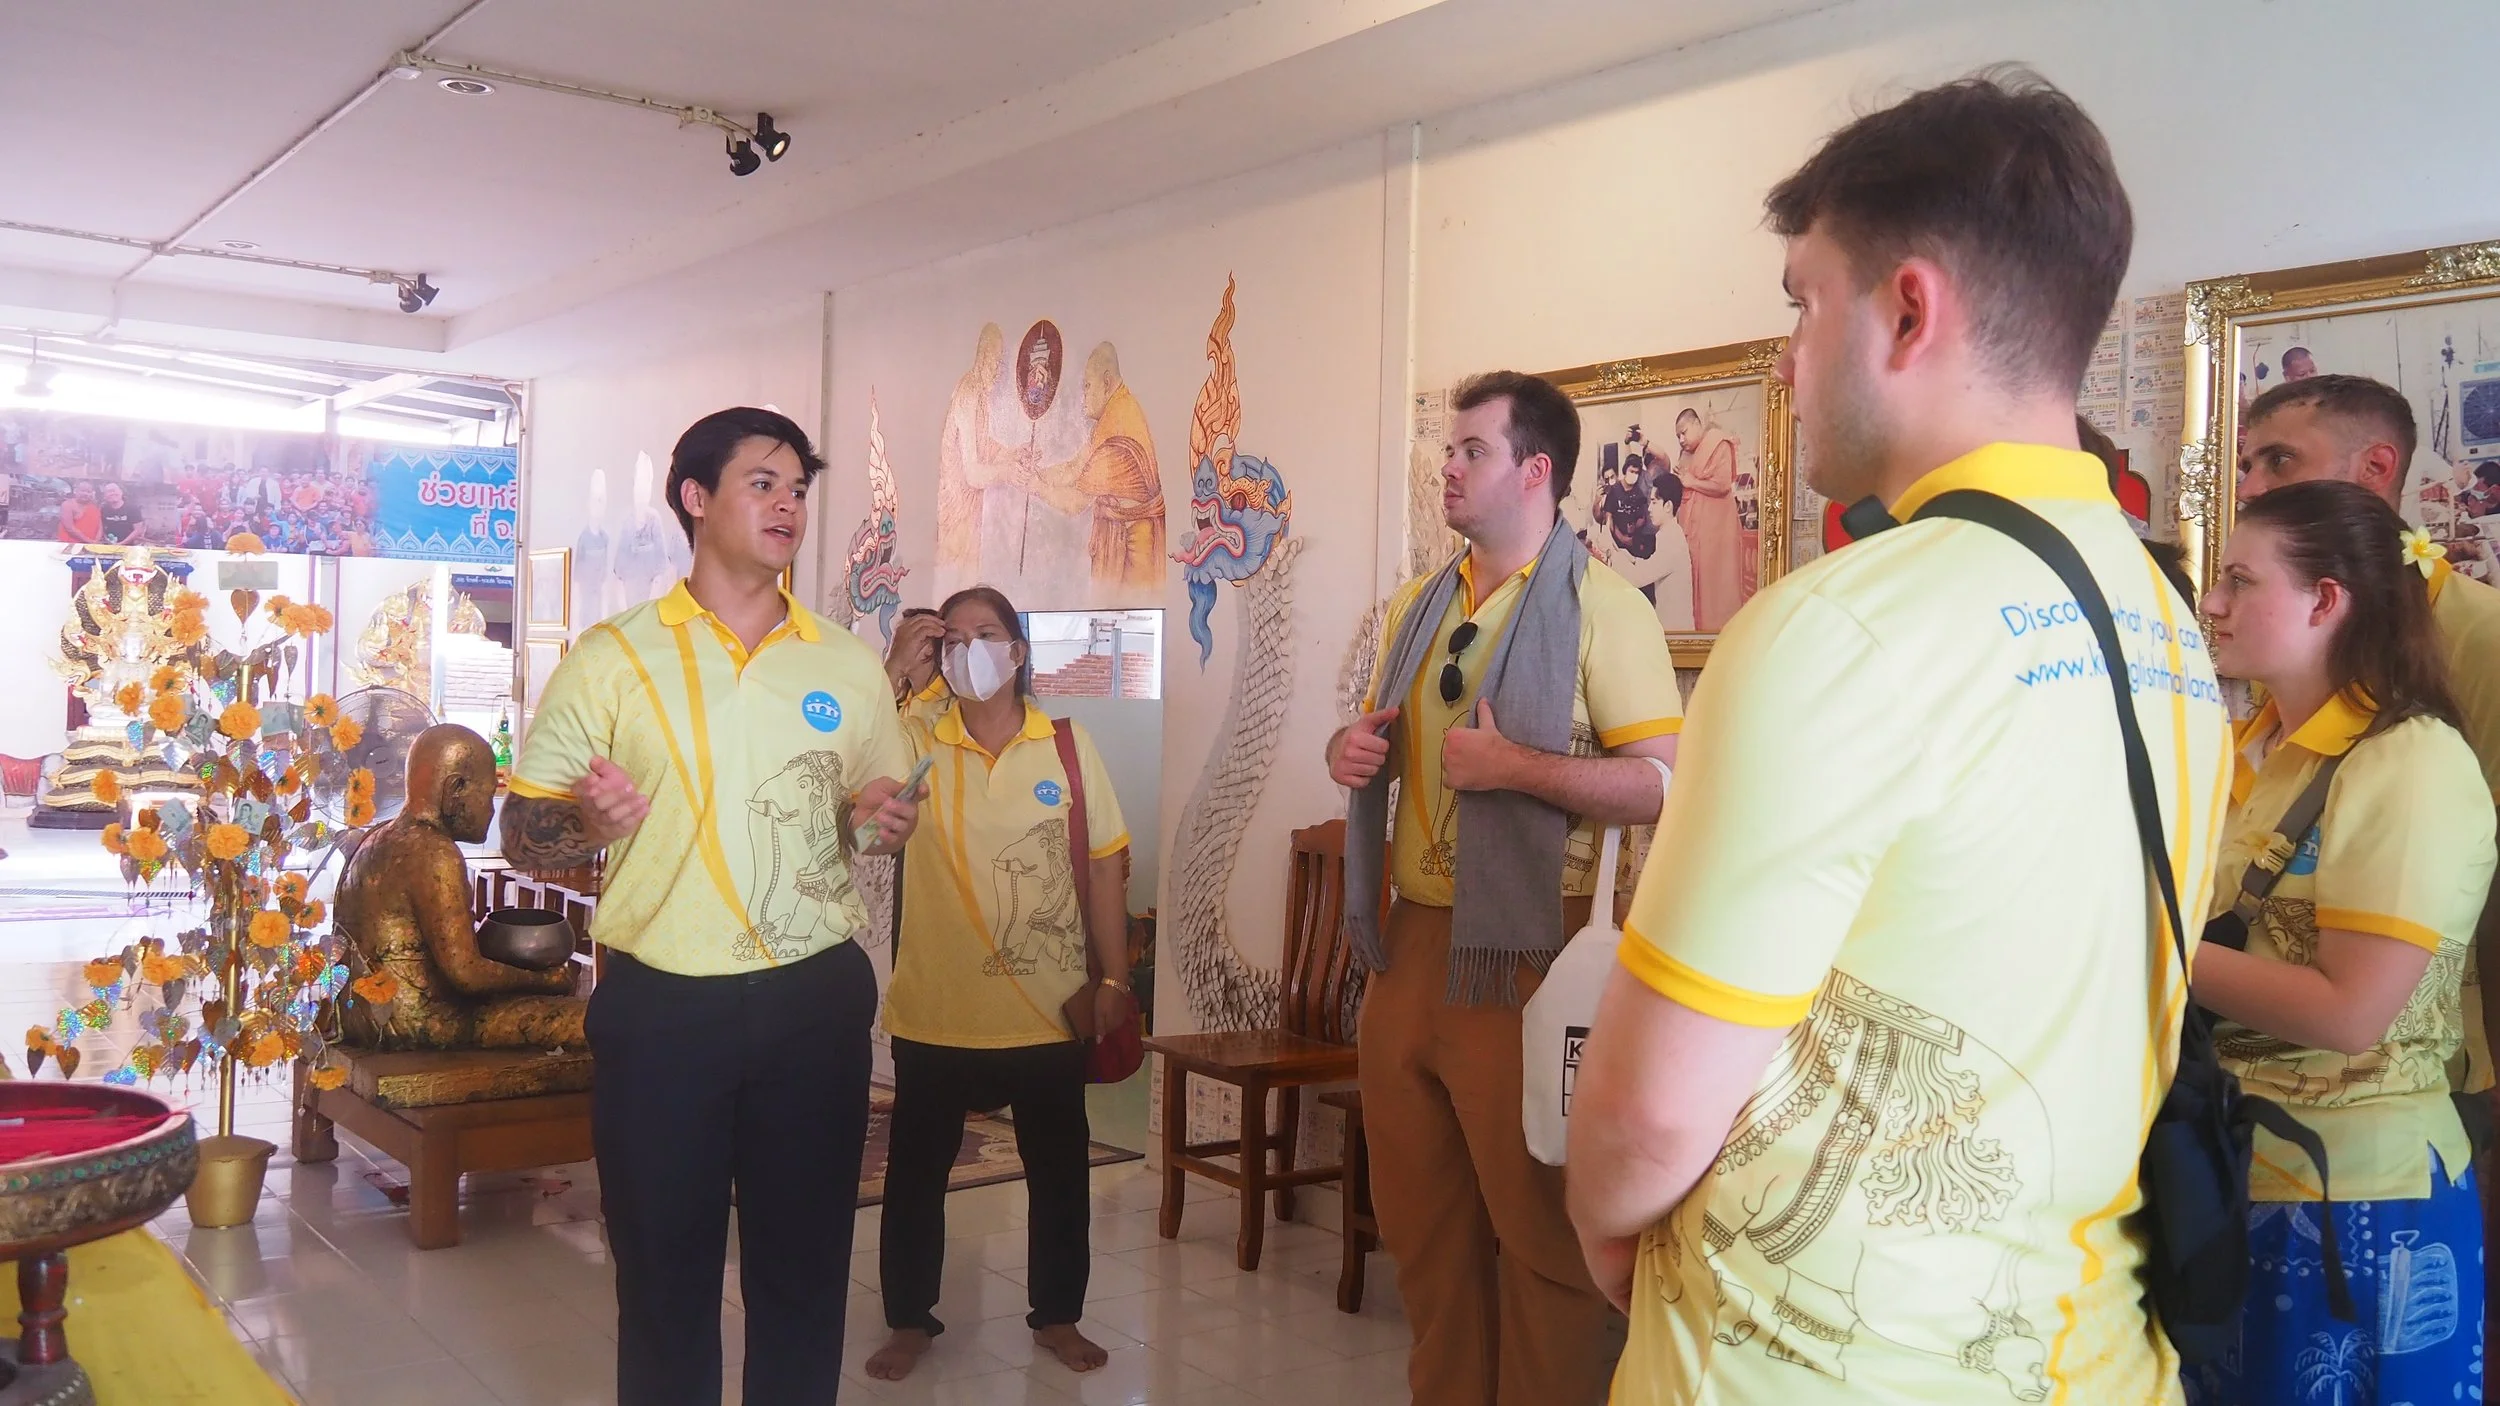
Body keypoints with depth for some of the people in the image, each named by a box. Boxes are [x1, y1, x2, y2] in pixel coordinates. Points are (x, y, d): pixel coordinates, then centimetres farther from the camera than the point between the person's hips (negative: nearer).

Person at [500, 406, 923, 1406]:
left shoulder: (848, 665, 8)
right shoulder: (612, 658, -1)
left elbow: (881, 804, 19)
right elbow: (522, 835, 0)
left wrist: (884, 818, -4)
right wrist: (588, 822, -21)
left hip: (818, 999, 3)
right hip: (661, 1009, -2)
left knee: (807, 1268, 11)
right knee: (665, 1277, 9)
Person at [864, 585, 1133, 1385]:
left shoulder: (1068, 745, -2)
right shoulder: (915, 744, -2)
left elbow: (1104, 867, 0)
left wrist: (1115, 979, -2)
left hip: (1050, 1010, 1)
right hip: (936, 1010, 0)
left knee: (1059, 1169, 13)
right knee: (917, 1169, 11)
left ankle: (1057, 1314, 31)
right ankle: (909, 1319, 29)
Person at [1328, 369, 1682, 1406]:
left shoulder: (1601, 607, -8)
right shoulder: (1417, 607, 14)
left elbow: (1662, 785, -15)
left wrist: (1514, 766, -22)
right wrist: (1351, 750, 4)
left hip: (1524, 946, -7)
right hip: (1410, 937, 7)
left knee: (1537, 1224, 3)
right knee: (1418, 1213, 15)